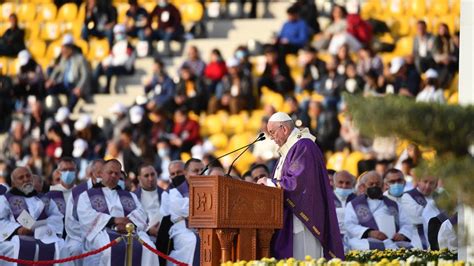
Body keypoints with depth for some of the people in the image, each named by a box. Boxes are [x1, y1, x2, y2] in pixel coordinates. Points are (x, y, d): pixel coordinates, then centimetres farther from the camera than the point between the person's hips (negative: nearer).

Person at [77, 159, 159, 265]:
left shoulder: (130, 196, 32)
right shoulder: (87, 195, 22)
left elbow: (141, 213, 13)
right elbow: (86, 216, 2)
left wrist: (129, 222, -11)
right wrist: (113, 220, -11)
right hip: (102, 230, -3)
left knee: (148, 249, -31)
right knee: (110, 249, -39)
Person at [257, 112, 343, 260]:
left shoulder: (303, 146, -12)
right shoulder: (289, 148, 19)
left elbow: (297, 181, -21)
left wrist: (270, 182, -10)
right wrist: (270, 183, 5)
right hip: (289, 217, 10)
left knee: (302, 259, -11)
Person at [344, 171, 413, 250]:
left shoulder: (393, 205, 31)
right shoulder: (353, 205, 20)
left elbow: (406, 225, 22)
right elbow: (349, 226, 3)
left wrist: (402, 235, -4)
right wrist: (369, 233, -16)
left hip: (395, 242, 3)